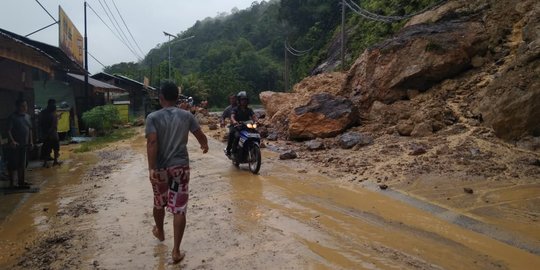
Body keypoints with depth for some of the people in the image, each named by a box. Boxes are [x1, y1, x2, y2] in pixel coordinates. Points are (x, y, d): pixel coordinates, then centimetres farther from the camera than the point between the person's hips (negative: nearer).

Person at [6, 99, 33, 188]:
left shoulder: (27, 116, 11)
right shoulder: (12, 117, -9)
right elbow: (8, 130, -15)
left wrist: (31, 141, 13)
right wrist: (12, 141, -26)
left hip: (24, 145, 6)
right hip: (15, 145, -6)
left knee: (22, 164, 13)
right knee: (12, 164, 0)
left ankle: (21, 182, 21)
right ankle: (11, 183, 8)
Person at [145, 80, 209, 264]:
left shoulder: (153, 117, -6)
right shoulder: (187, 116, 0)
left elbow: (152, 142, -18)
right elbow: (201, 136, 7)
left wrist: (151, 168, -21)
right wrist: (204, 145, 29)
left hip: (160, 168, 0)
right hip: (180, 167, 0)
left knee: (159, 203, 24)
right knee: (179, 209, 2)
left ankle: (159, 232, 49)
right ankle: (176, 251, 3)